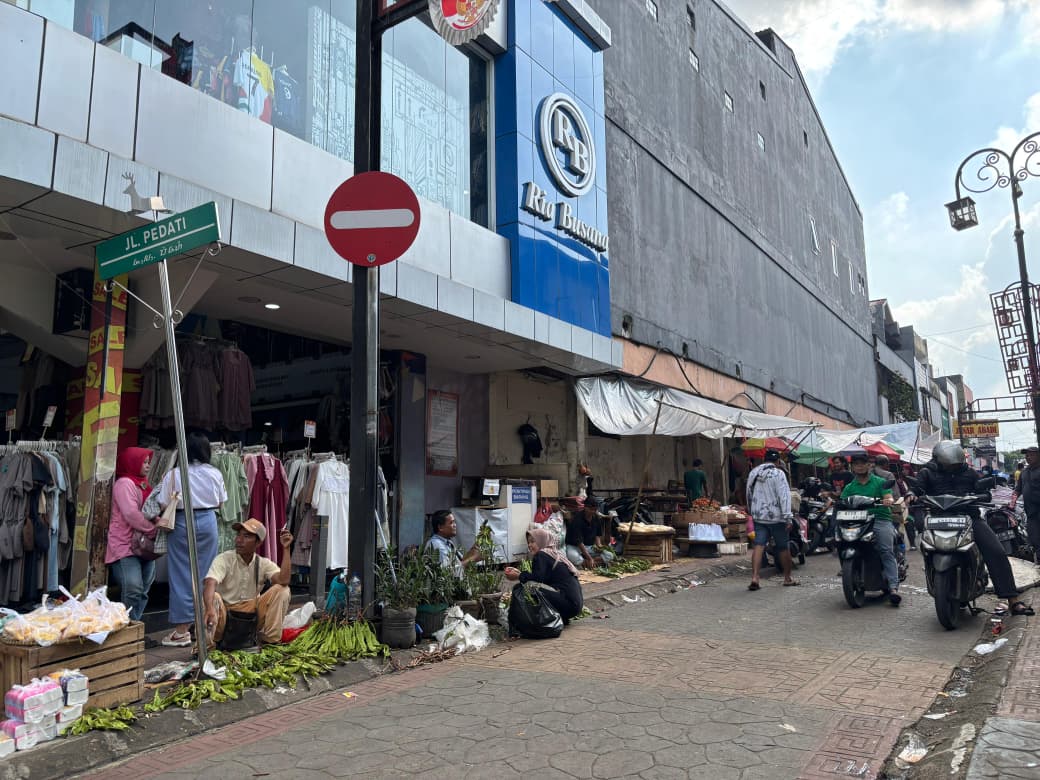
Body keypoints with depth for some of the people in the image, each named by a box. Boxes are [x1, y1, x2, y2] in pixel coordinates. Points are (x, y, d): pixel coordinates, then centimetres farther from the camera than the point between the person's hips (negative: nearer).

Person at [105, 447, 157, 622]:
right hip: (125, 546, -9)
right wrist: (153, 530, -15)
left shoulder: (143, 484, 19)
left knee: (144, 590, 8)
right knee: (133, 589, -15)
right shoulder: (124, 483, -9)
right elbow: (131, 514, -20)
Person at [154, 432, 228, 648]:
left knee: (182, 575, 4)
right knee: (205, 574, 12)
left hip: (182, 523, -2)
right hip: (208, 521, 3)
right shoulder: (214, 474, -1)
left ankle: (182, 629, 7)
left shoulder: (174, 474, -9)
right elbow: (220, 502, 7)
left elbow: (164, 505, -8)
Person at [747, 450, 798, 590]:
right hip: (776, 517, -4)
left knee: (759, 546, -1)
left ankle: (754, 578, -13)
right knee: (783, 548, 10)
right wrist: (788, 517, -16)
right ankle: (787, 578, 22)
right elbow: (784, 496, -16)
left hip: (758, 517, 4)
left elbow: (749, 495, 17)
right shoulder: (778, 473, -10)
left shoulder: (753, 473, 8)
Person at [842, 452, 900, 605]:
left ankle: (893, 588, -28)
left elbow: (889, 497, 0)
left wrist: (888, 501, -24)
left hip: (881, 519, -2)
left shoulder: (880, 482, 16)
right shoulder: (849, 487, 23)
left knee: (886, 551, -22)